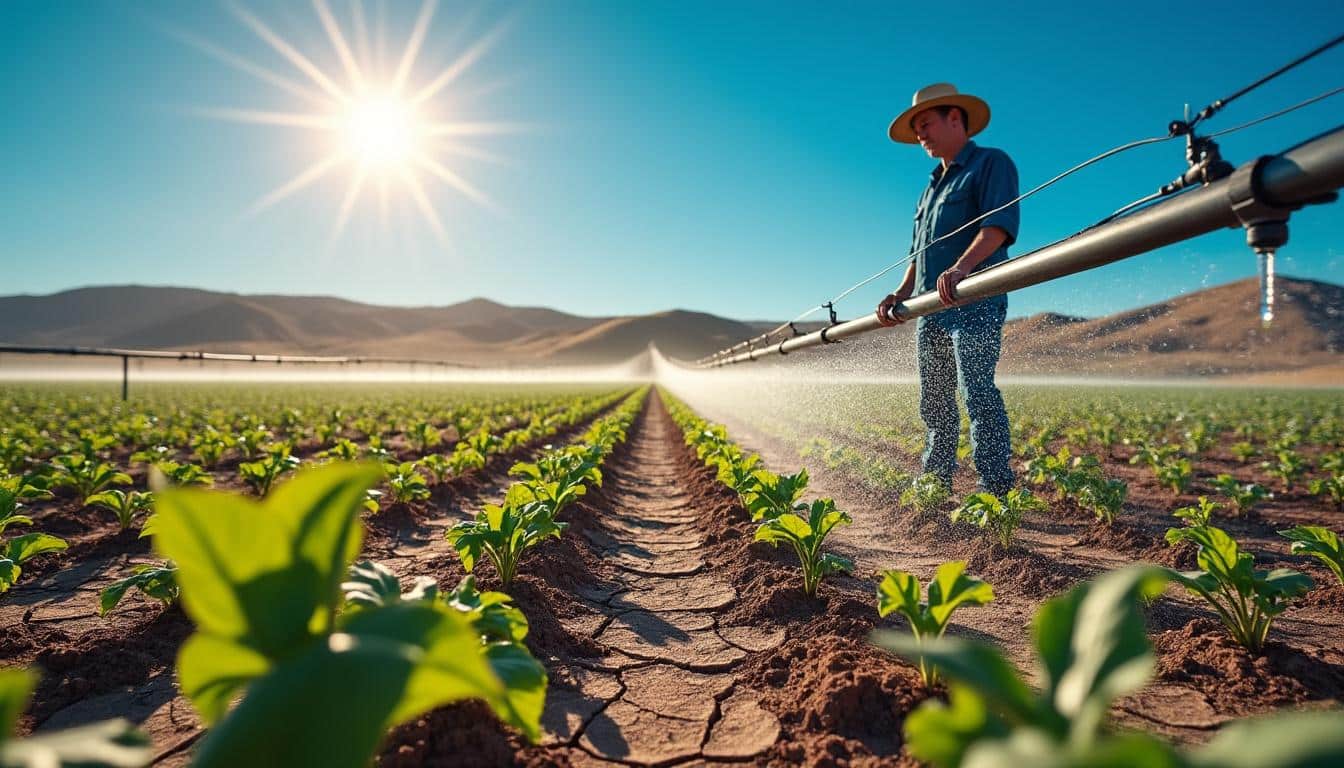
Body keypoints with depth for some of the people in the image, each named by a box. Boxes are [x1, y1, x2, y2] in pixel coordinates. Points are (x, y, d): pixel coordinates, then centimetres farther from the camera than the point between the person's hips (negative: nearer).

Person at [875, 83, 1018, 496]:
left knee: (977, 393, -15)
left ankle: (996, 491, -12)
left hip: (975, 304, -8)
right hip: (930, 309, 9)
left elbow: (999, 225, -17)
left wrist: (961, 266, -34)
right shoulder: (932, 186, 27)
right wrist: (901, 294, 11)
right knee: (934, 402, 10)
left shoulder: (991, 163, 1)